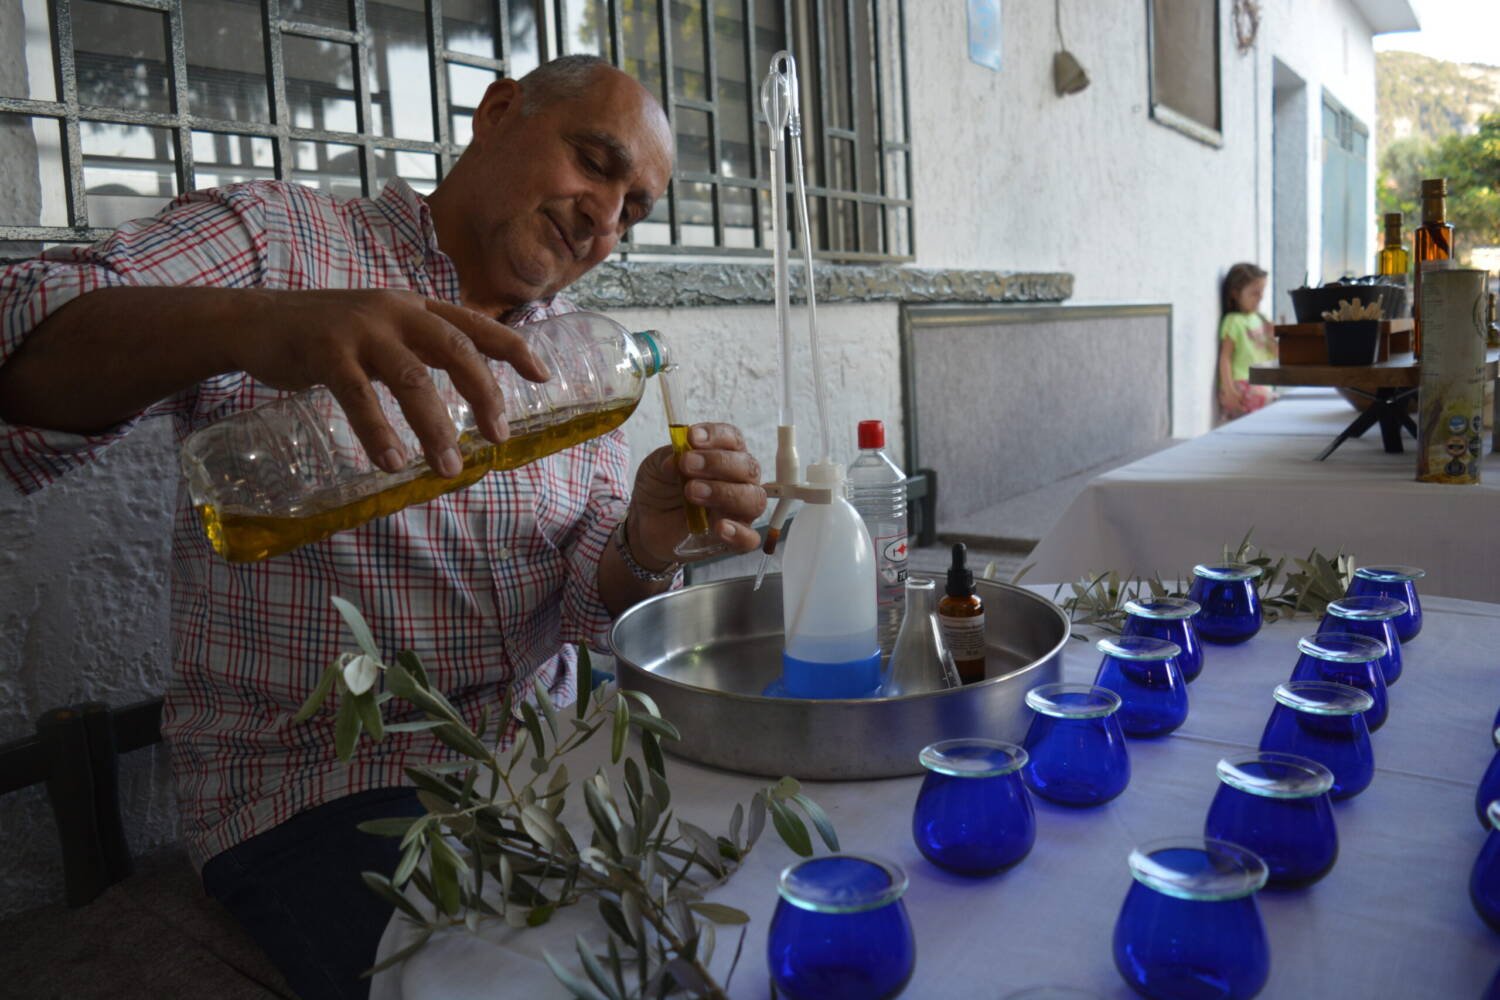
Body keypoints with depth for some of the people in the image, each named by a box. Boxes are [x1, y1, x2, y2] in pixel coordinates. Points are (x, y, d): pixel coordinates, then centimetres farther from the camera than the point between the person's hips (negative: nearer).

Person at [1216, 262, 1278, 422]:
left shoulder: (1260, 320, 13)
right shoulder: (1233, 321, -6)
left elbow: (1272, 354, 19)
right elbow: (1225, 357, -11)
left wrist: (1271, 337, -2)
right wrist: (1229, 390, -17)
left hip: (1262, 386, 7)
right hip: (1242, 387, -7)